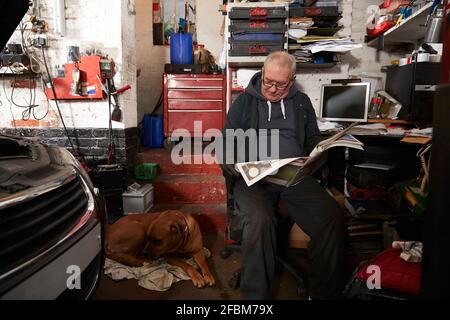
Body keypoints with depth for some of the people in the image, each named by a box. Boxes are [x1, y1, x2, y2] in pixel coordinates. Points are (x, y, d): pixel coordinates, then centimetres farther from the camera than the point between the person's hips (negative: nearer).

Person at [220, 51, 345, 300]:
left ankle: (325, 292, -4)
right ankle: (255, 295, -13)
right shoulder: (244, 101, 12)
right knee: (258, 220, -34)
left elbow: (313, 138, 24)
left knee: (332, 218, -24)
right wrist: (233, 167, -11)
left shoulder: (302, 102, 19)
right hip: (253, 178, -2)